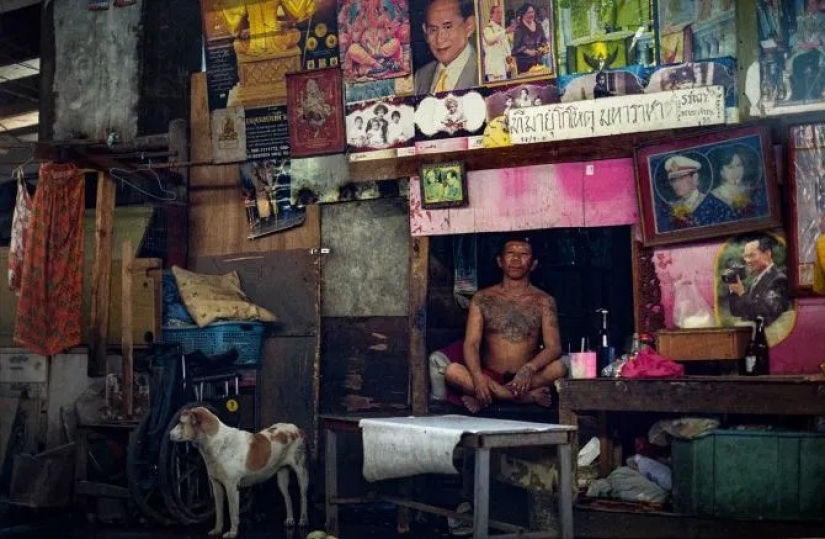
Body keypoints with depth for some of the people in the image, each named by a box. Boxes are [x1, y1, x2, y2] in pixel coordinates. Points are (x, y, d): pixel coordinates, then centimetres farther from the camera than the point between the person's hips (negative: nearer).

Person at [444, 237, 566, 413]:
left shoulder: (544, 301, 3)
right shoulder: (482, 298, 5)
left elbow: (553, 347, -7)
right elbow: (471, 343, -4)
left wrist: (530, 368, -29)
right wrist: (477, 376, -25)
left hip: (525, 378, 0)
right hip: (489, 377, 0)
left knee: (558, 367, -30)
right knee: (452, 371, -29)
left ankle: (483, 397, -23)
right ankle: (528, 396, -25)